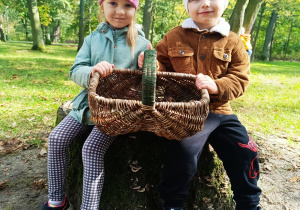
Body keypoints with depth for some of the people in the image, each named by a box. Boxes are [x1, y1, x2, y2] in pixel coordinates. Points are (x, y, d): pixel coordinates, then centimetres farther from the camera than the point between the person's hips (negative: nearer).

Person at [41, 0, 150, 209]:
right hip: (89, 103, 5)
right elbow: (75, 71, -1)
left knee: (92, 148, -23)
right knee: (57, 139, -5)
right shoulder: (93, 38, 7)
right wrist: (92, 71, -24)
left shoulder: (141, 44, -2)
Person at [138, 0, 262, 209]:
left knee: (245, 152, 2)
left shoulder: (233, 42, 7)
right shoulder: (173, 37, 6)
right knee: (184, 151, -27)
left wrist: (216, 86, -20)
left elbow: (240, 79, 1)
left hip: (220, 111, 4)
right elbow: (163, 69, 12)